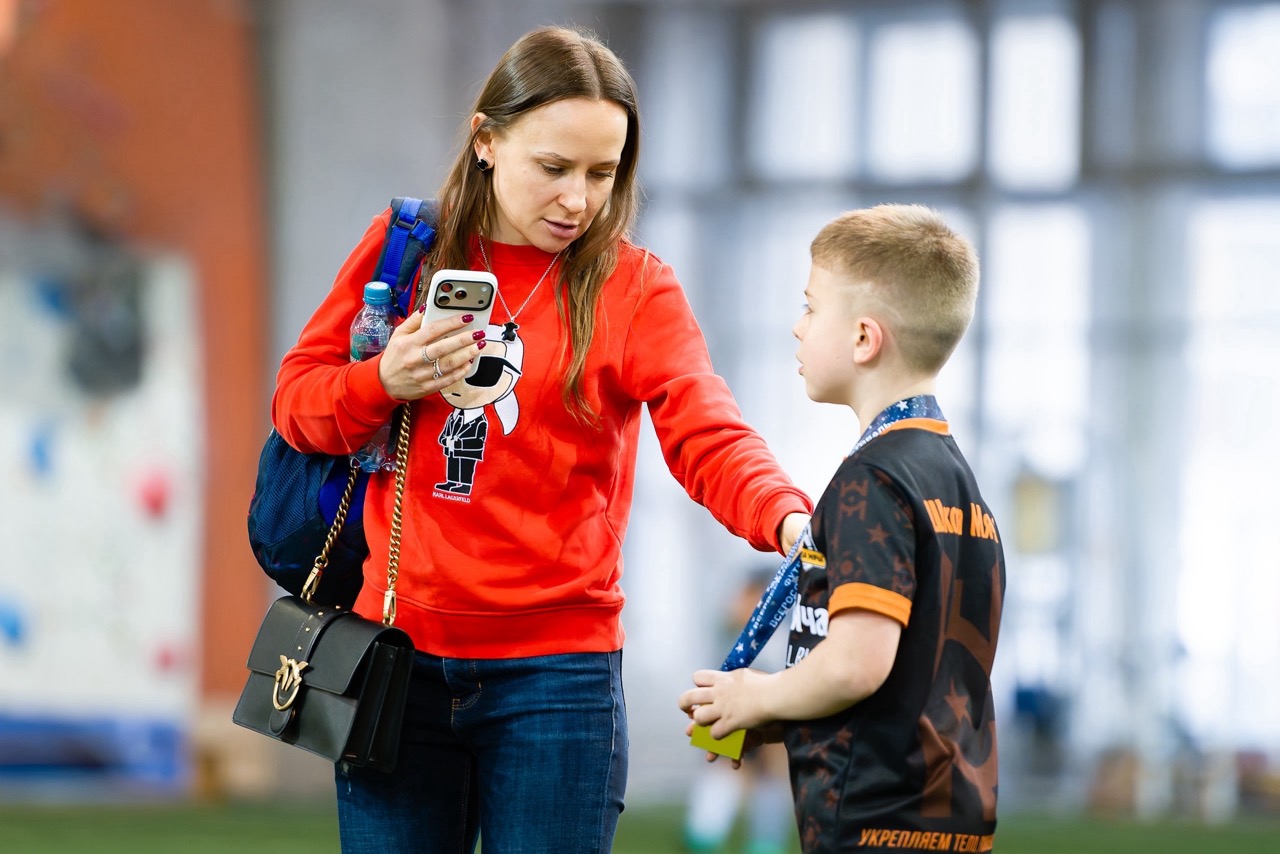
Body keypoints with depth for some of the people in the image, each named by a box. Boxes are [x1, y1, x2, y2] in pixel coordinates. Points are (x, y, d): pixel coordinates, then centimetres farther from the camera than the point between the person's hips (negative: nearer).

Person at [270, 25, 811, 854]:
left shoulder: (635, 286, -2)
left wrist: (789, 517, -36)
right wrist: (385, 383, -13)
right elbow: (296, 402, 9)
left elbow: (708, 438, -16)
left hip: (557, 670, -2)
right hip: (400, 659, 2)